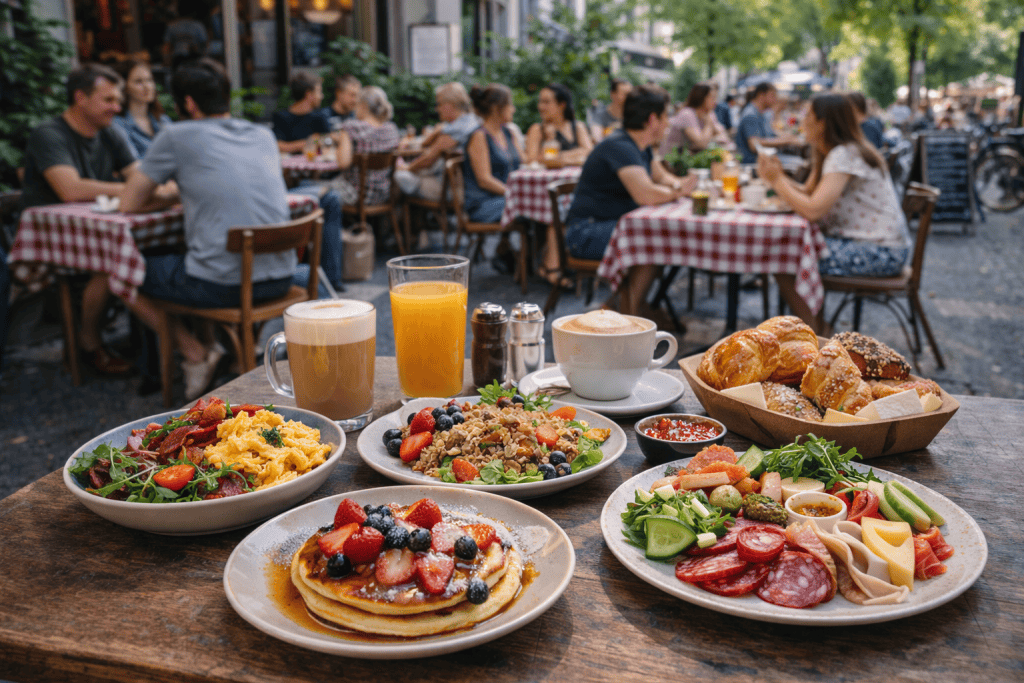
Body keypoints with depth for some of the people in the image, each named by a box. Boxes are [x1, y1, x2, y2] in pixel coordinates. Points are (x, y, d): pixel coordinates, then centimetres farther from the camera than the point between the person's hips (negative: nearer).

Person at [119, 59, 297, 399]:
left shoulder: (177, 136, -1)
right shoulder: (264, 136, 13)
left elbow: (129, 203, 6)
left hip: (222, 284, -6)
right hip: (280, 278, 7)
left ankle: (196, 354, 8)